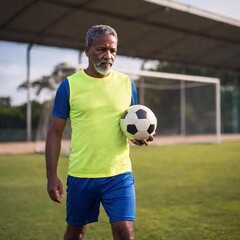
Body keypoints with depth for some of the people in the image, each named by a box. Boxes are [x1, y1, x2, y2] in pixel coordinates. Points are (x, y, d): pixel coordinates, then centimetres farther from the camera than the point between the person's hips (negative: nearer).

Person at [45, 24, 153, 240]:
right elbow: (55, 133, 0)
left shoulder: (126, 83, 4)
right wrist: (52, 176, -5)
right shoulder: (69, 85, -3)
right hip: (80, 175, 0)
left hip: (119, 174, 1)